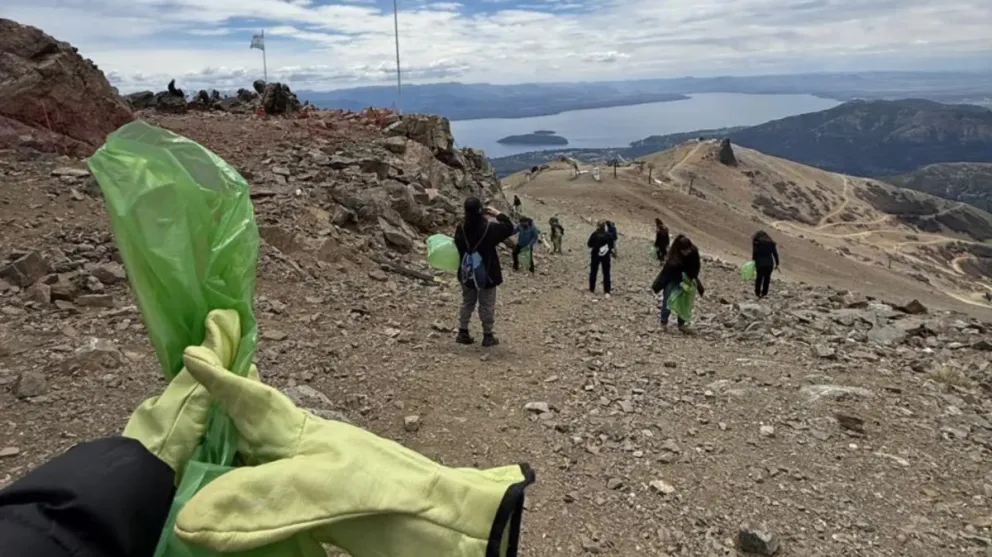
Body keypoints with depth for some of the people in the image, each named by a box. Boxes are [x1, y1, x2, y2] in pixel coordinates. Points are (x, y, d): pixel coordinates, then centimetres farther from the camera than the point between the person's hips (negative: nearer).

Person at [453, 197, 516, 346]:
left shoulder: (461, 229, -7)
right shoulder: (490, 228, -18)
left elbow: (458, 248, 4)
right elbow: (509, 228, -4)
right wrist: (498, 214, 3)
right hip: (487, 273, -4)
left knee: (467, 303, 18)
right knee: (487, 305, 7)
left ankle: (463, 333, 20)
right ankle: (488, 336, 13)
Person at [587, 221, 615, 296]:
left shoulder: (594, 234, -12)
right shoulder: (609, 235, -8)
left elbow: (589, 244, -6)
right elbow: (612, 246, -2)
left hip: (595, 255, -1)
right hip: (606, 256, 1)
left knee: (593, 272, 13)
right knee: (606, 274, 5)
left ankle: (592, 289, 20)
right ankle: (607, 291, 0)